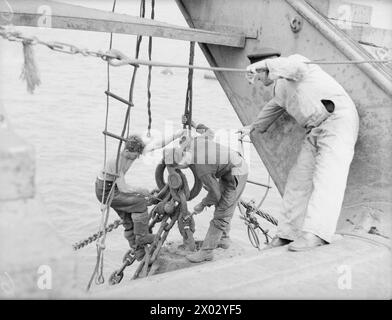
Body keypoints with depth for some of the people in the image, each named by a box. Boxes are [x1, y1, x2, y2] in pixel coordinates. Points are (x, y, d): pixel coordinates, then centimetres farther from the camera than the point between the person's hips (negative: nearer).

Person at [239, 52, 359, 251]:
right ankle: (290, 231, 7)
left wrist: (264, 64, -33)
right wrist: (253, 127, 50)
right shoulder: (280, 89, 25)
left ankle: (316, 233, -34)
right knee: (299, 178, 3)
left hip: (338, 118, -9)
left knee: (327, 176, -22)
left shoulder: (294, 61, -1)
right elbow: (272, 109, 44)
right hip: (316, 130, 9)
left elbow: (294, 65, -27)